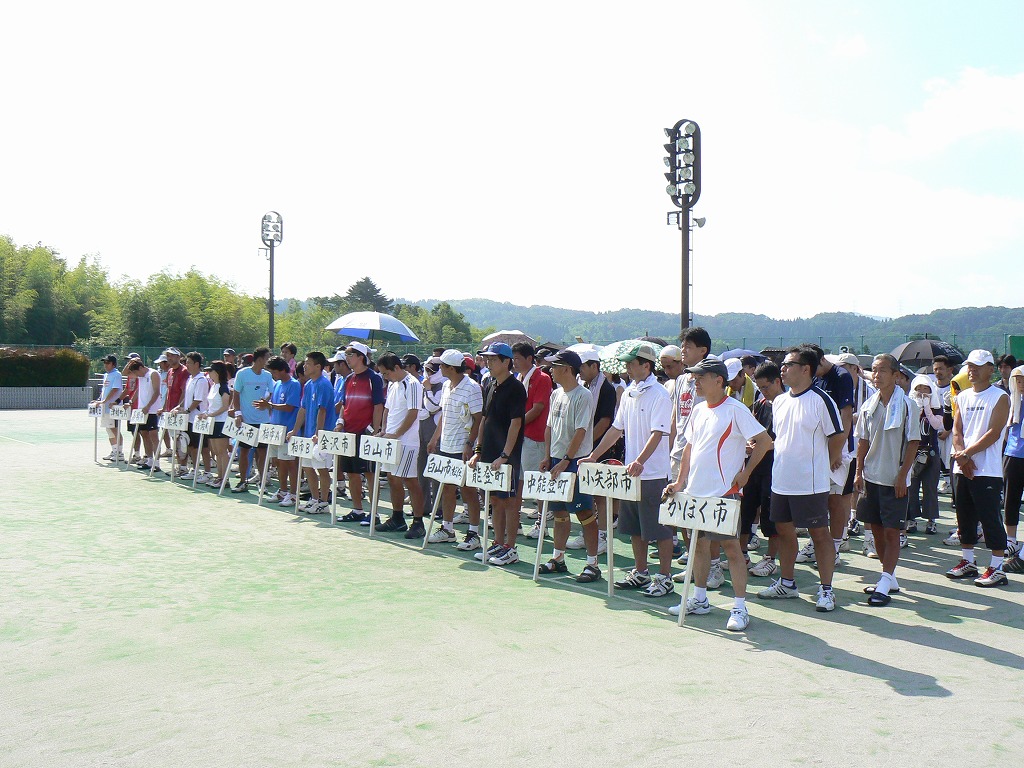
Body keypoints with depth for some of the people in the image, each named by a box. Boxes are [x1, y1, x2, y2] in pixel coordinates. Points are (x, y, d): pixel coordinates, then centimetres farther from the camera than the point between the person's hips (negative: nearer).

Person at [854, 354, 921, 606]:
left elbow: (913, 442, -8)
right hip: (871, 477, 6)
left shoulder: (907, 405, -8)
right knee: (876, 528, 10)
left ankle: (884, 585, -2)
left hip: (895, 480, -5)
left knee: (892, 531, -3)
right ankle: (890, 579, 23)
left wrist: (902, 476, -12)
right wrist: (859, 472, 5)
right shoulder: (869, 405, 6)